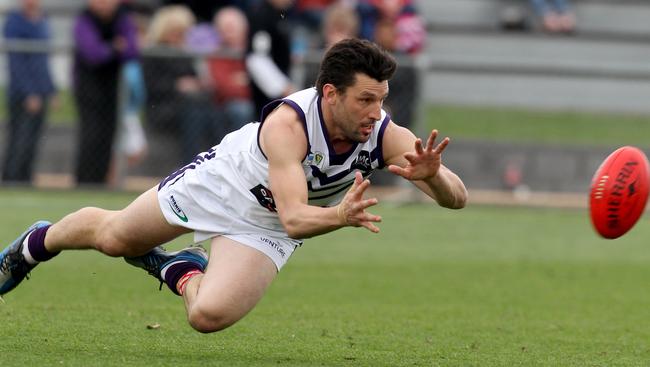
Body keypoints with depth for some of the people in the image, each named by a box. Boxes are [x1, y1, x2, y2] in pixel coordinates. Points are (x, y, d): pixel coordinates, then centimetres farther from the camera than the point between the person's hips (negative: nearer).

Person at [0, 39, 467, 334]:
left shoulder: (386, 136, -28)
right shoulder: (288, 122, -38)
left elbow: (457, 196, -34)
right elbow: (295, 216, -46)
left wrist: (432, 174, -56)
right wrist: (339, 216, -65)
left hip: (264, 232, 2)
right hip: (221, 182, -2)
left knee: (209, 315, -20)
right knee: (111, 237, 14)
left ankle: (183, 272, 19)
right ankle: (38, 243, 50)